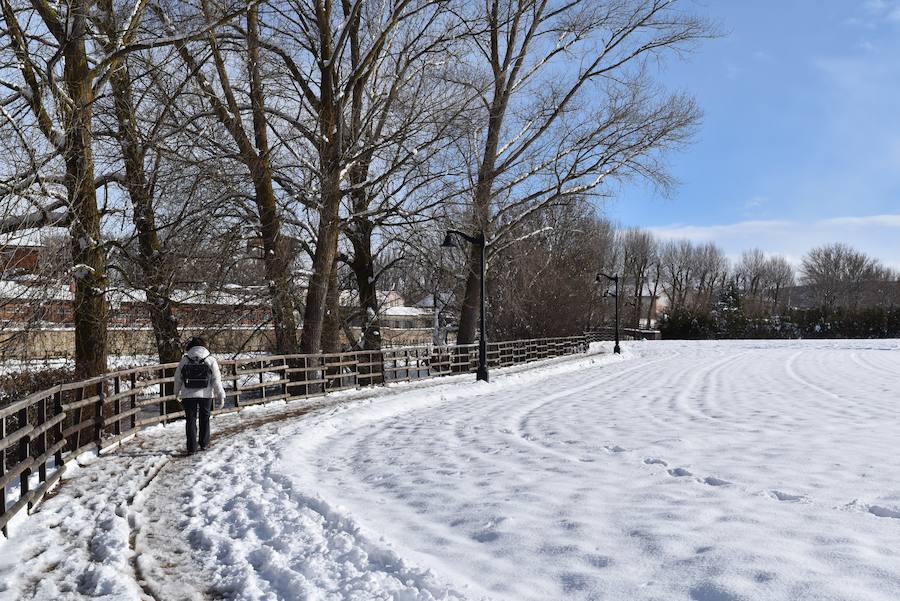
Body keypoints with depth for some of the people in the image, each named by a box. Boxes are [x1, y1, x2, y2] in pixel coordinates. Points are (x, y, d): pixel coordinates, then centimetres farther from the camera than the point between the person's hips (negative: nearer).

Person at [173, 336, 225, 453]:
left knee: (190, 420, 7)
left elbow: (178, 379, 7)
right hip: (206, 395, 0)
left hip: (188, 395, 0)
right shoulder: (210, 359, -2)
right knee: (204, 419, 16)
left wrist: (177, 394, 21)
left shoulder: (184, 360, 0)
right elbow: (216, 379, -3)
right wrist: (220, 395, 2)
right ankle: (204, 444, 23)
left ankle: (191, 447, 4)